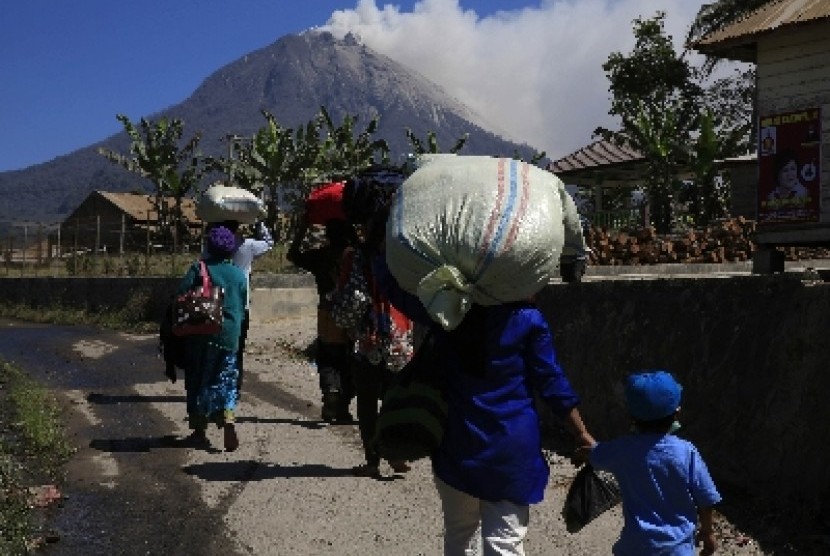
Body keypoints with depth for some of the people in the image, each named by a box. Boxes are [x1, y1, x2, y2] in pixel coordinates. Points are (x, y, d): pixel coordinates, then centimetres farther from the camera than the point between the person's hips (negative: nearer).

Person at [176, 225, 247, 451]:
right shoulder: (239, 275, 5)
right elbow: (243, 306, 10)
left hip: (202, 333, -2)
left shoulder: (199, 269, -6)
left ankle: (199, 430, 14)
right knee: (226, 380, 11)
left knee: (198, 381, 10)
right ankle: (228, 420, -11)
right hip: (230, 336, 2)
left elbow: (179, 297, -11)